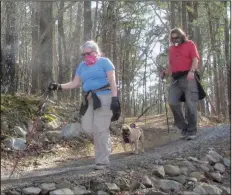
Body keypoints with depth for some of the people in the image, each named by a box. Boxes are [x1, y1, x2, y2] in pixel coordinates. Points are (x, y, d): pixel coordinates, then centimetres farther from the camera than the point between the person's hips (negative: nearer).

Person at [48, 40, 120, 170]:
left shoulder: (104, 62, 0)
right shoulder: (82, 66, 17)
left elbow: (113, 82, -7)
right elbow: (75, 83, 16)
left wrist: (115, 98, -17)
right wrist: (59, 86, 2)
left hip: (104, 97, -6)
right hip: (89, 99, 6)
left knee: (100, 129, -9)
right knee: (87, 127, -2)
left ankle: (102, 161, -1)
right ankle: (106, 143, 25)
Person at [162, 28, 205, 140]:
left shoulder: (190, 44, 9)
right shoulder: (171, 49, 23)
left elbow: (195, 59, -3)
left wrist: (192, 71, -21)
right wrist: (166, 73, 6)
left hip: (188, 77, -4)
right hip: (176, 79, 5)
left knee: (190, 104, -8)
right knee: (172, 102, -12)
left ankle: (191, 131, -1)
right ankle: (184, 127, 0)